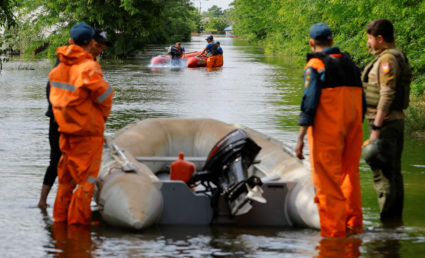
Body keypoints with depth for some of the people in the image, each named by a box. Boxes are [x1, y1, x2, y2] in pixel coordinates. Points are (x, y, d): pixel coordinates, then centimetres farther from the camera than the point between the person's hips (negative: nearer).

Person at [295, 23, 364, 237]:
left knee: (327, 179, -2)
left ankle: (333, 230, -2)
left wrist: (300, 138, -15)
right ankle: (353, 223, 26)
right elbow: (361, 101, 15)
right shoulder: (350, 63, 13)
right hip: (352, 128, 7)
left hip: (326, 131, -7)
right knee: (350, 174, 18)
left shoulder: (315, 65, -7)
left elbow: (310, 102, -15)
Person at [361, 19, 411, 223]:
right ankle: (395, 221, 18)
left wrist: (376, 128, -23)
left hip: (385, 122, -10)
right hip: (397, 120, 10)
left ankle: (387, 222, -6)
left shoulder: (387, 59, -16)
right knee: (393, 172, 13)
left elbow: (387, 96, -22)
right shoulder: (398, 57, 15)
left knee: (382, 173, -7)